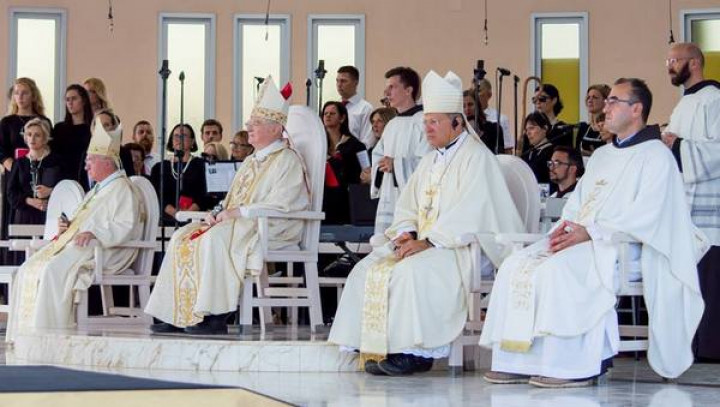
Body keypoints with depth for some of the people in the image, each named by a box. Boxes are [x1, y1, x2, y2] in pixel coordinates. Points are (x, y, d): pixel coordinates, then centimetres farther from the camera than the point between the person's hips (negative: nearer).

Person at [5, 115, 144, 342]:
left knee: (54, 270, -32)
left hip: (105, 252, -10)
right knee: (28, 270, -7)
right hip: (76, 246, 10)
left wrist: (93, 234, -28)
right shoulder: (97, 190, 27)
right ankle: (27, 332, -11)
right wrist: (68, 225, 11)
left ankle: (50, 332, -30)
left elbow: (126, 228, -17)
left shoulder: (122, 189, -5)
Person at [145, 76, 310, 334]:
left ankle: (216, 316, -31)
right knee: (182, 238, -5)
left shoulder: (287, 160, -6)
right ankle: (179, 315, -12)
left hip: (271, 231, -9)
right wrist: (219, 213, 2)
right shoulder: (251, 162, 23)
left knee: (216, 239, -33)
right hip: (238, 226, 9)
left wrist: (236, 212, -19)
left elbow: (279, 205, -17)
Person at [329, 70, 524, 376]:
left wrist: (428, 242, -24)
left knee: (412, 270, -34)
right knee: (368, 269, -10)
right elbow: (407, 205, 20)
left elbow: (466, 214, -19)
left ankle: (416, 350, -26)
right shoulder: (431, 160, 21)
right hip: (423, 240, 9)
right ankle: (379, 348, -14)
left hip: (460, 246, -9)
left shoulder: (476, 157, -7)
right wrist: (407, 232, -2)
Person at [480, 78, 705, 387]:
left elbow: (646, 214, -14)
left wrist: (591, 232, -21)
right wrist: (567, 225, -2)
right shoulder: (601, 155, 25)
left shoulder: (655, 156, -2)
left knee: (557, 269, -33)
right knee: (516, 266, -13)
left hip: (621, 245, -8)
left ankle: (571, 366, -30)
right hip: (580, 238, 8)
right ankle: (517, 362, -18)